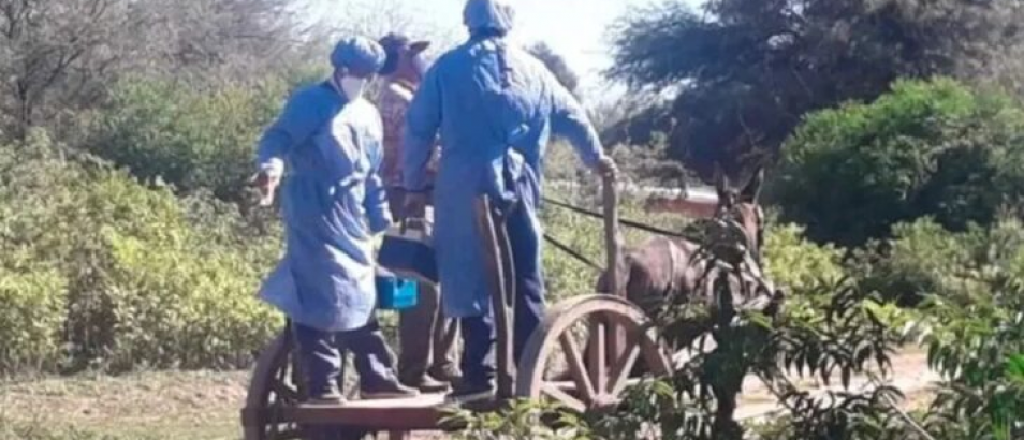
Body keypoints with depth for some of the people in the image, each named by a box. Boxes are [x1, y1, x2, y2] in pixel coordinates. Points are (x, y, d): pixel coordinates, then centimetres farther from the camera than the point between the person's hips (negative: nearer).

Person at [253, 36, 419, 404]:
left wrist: (381, 219, 22)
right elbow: (278, 138, -16)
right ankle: (321, 384, -10)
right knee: (320, 296, -12)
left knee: (360, 297, 12)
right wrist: (272, 165, -38)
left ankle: (377, 377, 18)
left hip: (351, 219, 8)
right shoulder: (310, 102, -3)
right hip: (314, 213, -8)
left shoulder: (368, 115, 20)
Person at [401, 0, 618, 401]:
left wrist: (414, 185, 12)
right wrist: (596, 159, 39)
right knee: (525, 281, 10)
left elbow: (418, 131, 2)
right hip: (519, 188, 3)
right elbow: (572, 118, 23)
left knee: (472, 279, -1)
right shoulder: (533, 70, 12)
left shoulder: (449, 67, 3)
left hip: (466, 188, -3)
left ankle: (480, 373, -5)